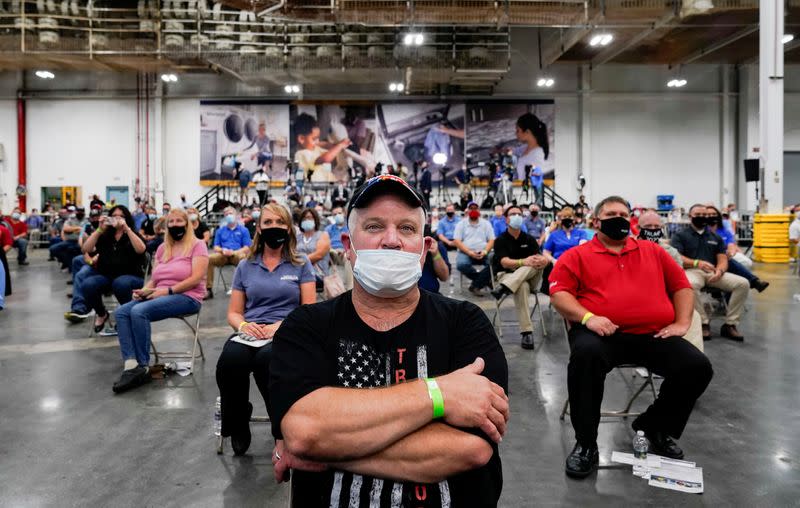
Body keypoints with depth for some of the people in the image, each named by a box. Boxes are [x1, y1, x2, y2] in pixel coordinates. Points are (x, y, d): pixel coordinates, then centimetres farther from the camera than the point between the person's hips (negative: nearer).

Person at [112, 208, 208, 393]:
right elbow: (154, 279, 18)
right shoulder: (162, 248, 21)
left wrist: (167, 291, -18)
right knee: (121, 312, -18)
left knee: (139, 311, -29)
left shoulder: (197, 245, 0)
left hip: (187, 297, -7)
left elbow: (196, 278, -12)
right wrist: (144, 290, -4)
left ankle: (143, 367, -19)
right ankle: (131, 365, -30)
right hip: (160, 295, 7)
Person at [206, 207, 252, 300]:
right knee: (209, 259, -29)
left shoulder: (243, 230, 12)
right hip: (223, 255, 3)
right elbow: (216, 247, 16)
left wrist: (234, 252, -14)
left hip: (237, 255, -2)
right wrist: (222, 250, -8)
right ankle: (208, 289, -23)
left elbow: (247, 248, 3)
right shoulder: (220, 230, 21)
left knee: (244, 258, -39)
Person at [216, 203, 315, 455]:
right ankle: (237, 425, -6)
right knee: (230, 360, -34)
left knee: (267, 358, -39)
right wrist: (243, 325, -6)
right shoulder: (245, 266, 18)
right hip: (249, 333, 2)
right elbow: (234, 312, 18)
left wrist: (280, 325, -14)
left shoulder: (301, 265, 11)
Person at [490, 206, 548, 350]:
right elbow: (505, 262, -17)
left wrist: (542, 261, -32)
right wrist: (524, 262, -36)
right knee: (522, 287, -39)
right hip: (507, 275, -3)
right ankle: (526, 332, -43)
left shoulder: (529, 239, 8)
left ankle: (503, 288, -46)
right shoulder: (500, 240, -1)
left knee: (536, 263, -30)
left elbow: (542, 259, -5)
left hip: (530, 278, 3)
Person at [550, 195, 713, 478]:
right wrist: (587, 317, -17)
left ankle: (657, 428, 11)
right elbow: (558, 293, -1)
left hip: (654, 334, 4)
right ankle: (586, 443, -18)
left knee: (698, 367, -17)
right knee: (585, 355, -37)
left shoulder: (653, 251, 23)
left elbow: (681, 284, 23)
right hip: (603, 333, -4)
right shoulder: (577, 255, 10)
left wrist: (682, 322, 7)